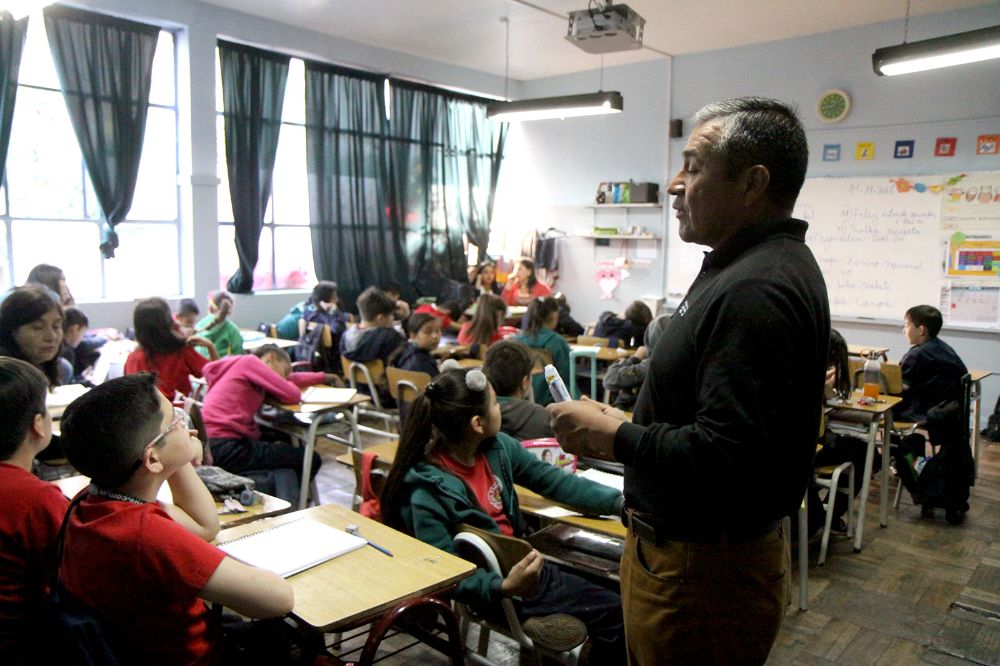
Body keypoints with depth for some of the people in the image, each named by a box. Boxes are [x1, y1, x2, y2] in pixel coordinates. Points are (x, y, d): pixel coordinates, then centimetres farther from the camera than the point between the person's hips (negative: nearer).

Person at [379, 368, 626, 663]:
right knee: (613, 615, -7)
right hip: (487, 589, -6)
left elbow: (553, 481, 5)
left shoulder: (497, 447, -6)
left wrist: (619, 500, 2)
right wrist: (505, 587, -36)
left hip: (518, 567, 7)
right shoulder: (428, 492, -25)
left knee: (614, 609, 3)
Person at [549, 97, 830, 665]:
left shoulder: (757, 289, -26)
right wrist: (623, 428, 8)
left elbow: (724, 458, -32)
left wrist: (612, 437, -20)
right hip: (683, 546, 10)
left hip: (703, 573, -10)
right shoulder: (756, 266, 9)